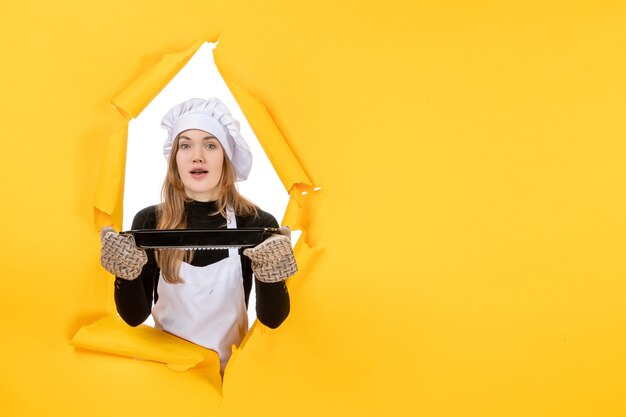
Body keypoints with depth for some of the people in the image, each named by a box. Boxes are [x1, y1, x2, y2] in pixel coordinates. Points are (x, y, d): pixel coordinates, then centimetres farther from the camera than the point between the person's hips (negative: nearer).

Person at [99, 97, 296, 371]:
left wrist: (272, 274, -24)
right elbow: (134, 316, -4)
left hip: (231, 369, 0)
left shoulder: (258, 224, -10)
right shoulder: (149, 221, -7)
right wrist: (125, 272, -21)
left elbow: (272, 320, -7)